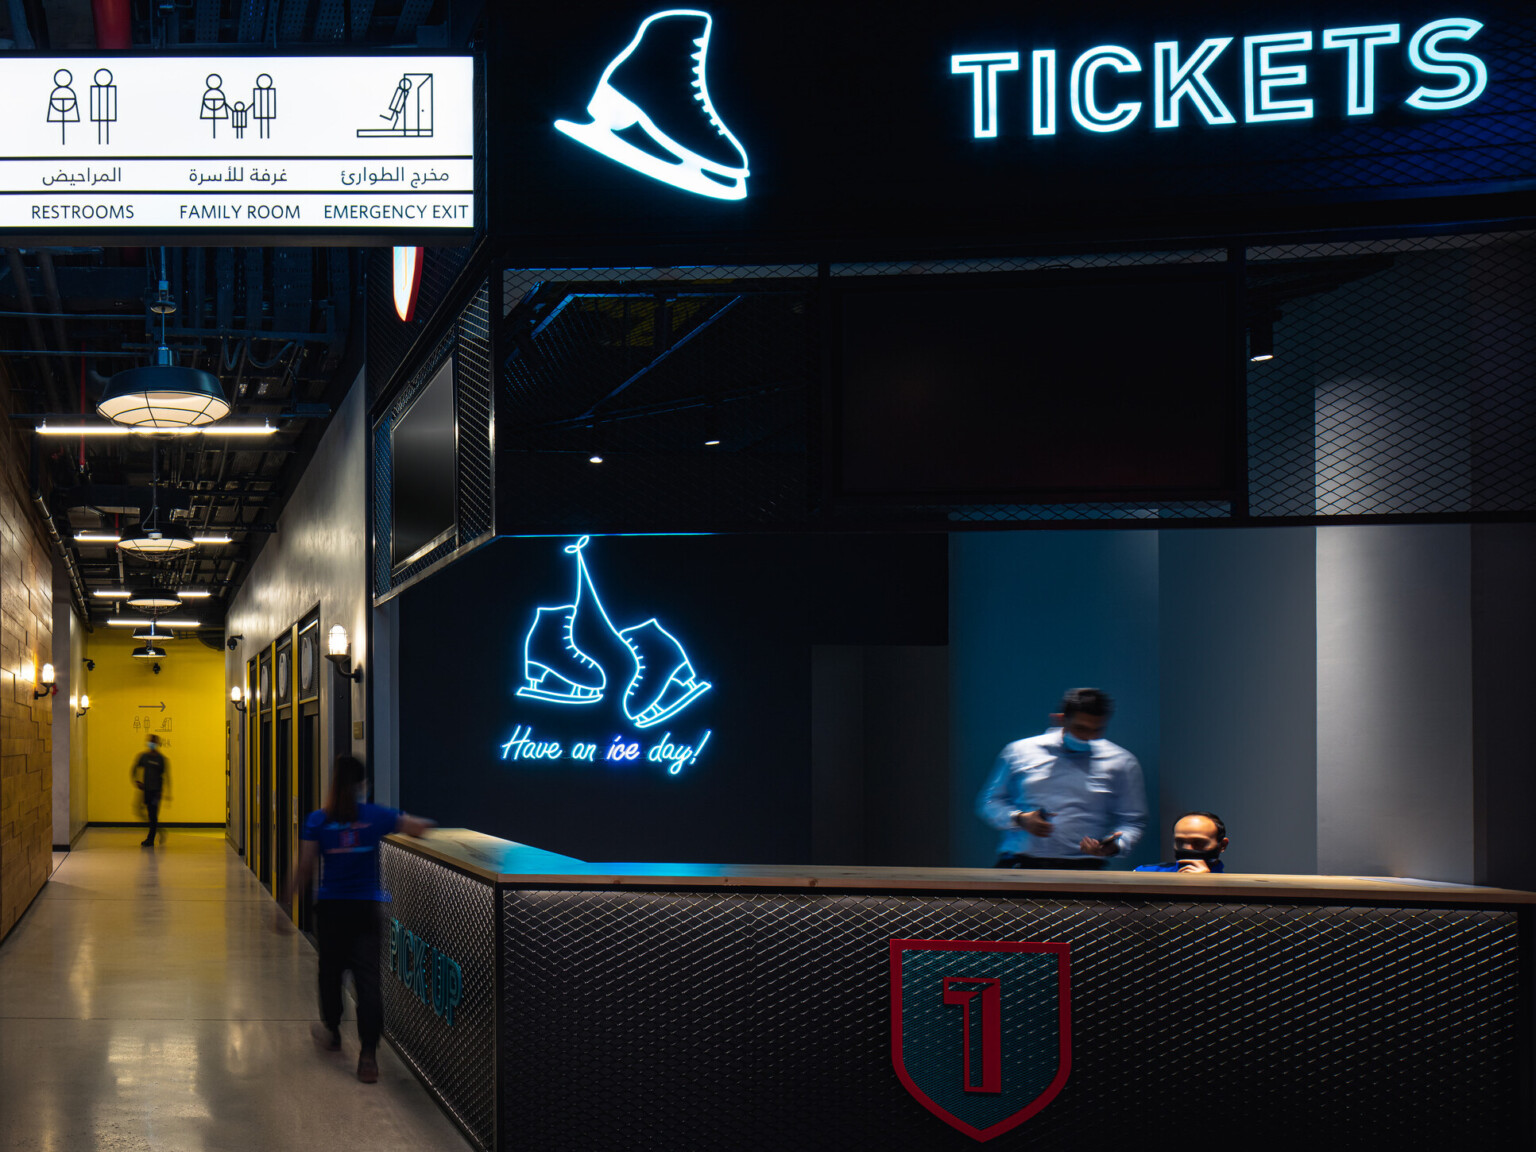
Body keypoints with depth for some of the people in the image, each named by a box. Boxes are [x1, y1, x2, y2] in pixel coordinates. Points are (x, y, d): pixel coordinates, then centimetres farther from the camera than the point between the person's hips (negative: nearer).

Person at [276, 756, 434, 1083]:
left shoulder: (318, 820, -3)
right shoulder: (376, 816, -2)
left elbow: (303, 868, -5)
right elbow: (419, 827, 6)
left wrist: (284, 904, 3)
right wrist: (424, 824, 31)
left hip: (330, 907, 1)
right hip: (366, 908, -1)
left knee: (331, 970, 20)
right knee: (368, 976, -5)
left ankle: (331, 1031, 40)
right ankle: (368, 1055, -14)